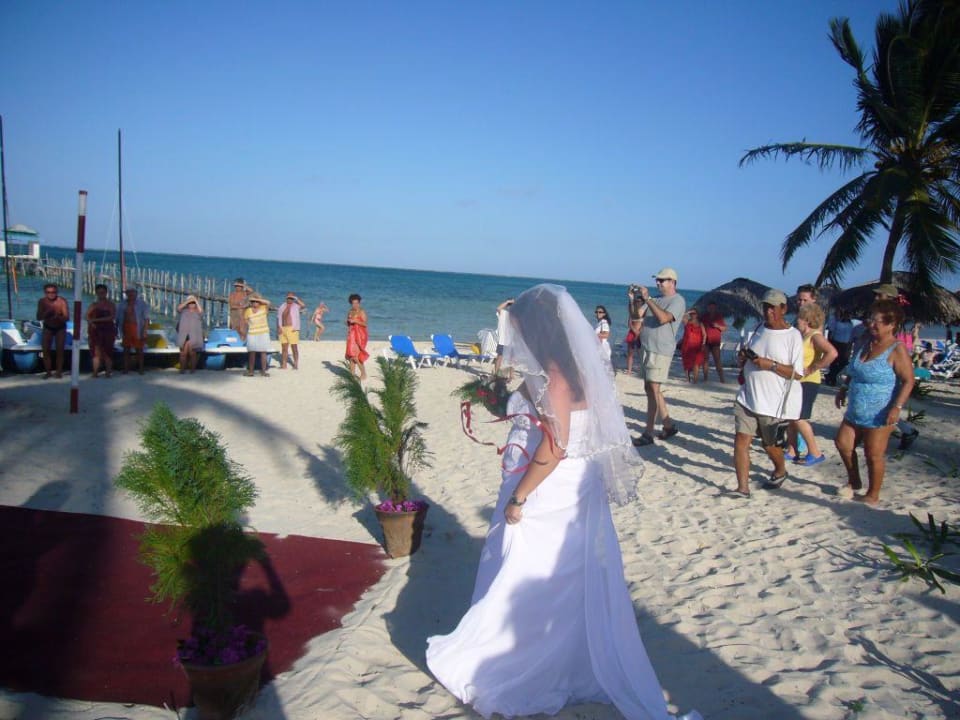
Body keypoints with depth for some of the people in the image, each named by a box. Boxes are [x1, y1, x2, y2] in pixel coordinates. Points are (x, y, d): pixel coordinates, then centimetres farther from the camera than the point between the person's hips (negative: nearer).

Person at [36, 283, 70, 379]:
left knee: (60, 350, -2)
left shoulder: (62, 301, -21)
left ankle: (59, 371, 6)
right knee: (46, 350, -3)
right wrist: (47, 313, -31)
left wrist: (57, 317, -42)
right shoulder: (42, 301, -13)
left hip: (60, 328, -2)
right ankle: (48, 372, 5)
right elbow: (39, 317, -12)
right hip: (48, 328, 2)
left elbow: (67, 317, -23)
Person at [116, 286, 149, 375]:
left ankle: (140, 369, 9)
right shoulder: (122, 304, 9)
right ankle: (126, 368, 9)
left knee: (139, 349, 2)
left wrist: (145, 330, -15)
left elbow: (146, 318, -7)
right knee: (126, 349, 4)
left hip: (138, 329, -3)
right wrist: (116, 329, 7)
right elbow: (118, 318, 13)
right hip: (126, 329, 3)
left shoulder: (142, 304, -1)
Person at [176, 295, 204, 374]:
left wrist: (196, 301, -11)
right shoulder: (184, 311, 13)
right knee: (183, 352, -5)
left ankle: (193, 368, 7)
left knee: (192, 352, -2)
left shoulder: (198, 312, 9)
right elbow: (178, 308, -7)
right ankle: (182, 369, -4)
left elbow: (201, 311, -14)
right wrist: (187, 301, -9)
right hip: (184, 335, 1)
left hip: (194, 336, -1)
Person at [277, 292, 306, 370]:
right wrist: (278, 328, 1)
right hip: (283, 329, 5)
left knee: (294, 348, -4)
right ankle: (284, 365, 13)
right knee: (284, 348, 7)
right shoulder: (282, 307, 14)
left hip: (292, 329, -5)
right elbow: (278, 318, 13)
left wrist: (296, 298, -10)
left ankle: (296, 365, 1)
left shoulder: (296, 306, 1)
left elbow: (304, 305, -20)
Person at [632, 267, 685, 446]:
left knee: (653, 390, -10)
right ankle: (668, 425, 24)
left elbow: (663, 318, -22)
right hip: (646, 348, 8)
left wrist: (647, 299, -19)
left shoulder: (678, 300, -6)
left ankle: (648, 433, -8)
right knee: (649, 389, 12)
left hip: (660, 351, -8)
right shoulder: (656, 299, 17)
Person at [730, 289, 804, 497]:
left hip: (774, 402, -5)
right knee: (741, 439, -7)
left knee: (770, 445, 11)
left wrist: (771, 365, -24)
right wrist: (744, 358, -1)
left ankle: (780, 471, 42)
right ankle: (743, 487, -4)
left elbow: (797, 373, -13)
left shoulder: (793, 336, -8)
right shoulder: (759, 330, 11)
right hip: (748, 398, 5)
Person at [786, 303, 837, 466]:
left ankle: (815, 453, 2)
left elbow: (832, 353, -31)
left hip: (807, 382, -9)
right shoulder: (801, 336, 11)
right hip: (795, 382, 9)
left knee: (799, 419, -9)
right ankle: (792, 452, 20)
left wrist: (812, 369, -25)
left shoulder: (815, 336, -15)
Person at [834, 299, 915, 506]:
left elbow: (908, 381, -18)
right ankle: (854, 482, 32)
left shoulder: (897, 350, -15)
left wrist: (897, 407, -25)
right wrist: (844, 388, 18)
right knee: (843, 443, 12)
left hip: (879, 415, -8)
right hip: (855, 412, 8)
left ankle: (872, 495, 16)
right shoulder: (864, 343, 8)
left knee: (874, 455, 0)